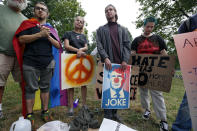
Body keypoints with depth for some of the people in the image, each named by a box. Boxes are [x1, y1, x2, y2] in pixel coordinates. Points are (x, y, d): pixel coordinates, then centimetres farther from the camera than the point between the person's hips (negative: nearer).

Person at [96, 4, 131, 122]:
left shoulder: (123, 29, 18)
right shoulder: (101, 30, 15)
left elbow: (127, 45, 7)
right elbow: (99, 45, 2)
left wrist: (125, 60, -8)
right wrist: (105, 58, -15)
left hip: (121, 63, 2)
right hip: (108, 63, -2)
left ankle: (115, 112, 19)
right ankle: (108, 114, 9)